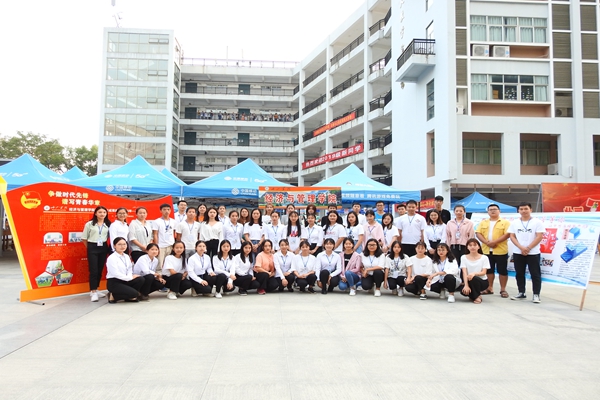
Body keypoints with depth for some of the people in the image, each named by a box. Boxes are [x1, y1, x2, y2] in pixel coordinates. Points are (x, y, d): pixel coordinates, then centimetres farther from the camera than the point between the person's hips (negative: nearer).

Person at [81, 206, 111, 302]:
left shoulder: (108, 224, 3)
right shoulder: (89, 224, -2)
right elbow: (84, 238, 2)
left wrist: (107, 246, 0)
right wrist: (90, 248, 4)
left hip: (103, 248, 3)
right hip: (92, 248, -3)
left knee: (100, 270, 9)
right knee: (93, 270, -6)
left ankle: (95, 290, 23)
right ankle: (93, 292, 0)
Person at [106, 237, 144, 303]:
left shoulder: (126, 256, 11)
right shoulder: (111, 258, -14)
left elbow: (129, 269, 10)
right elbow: (115, 273, -20)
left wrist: (130, 276, -13)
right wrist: (130, 278, -16)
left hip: (124, 280, 7)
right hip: (114, 283, -7)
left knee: (140, 279, -15)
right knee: (134, 294, -22)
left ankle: (129, 296, 1)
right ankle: (113, 296, -2)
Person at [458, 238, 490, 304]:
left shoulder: (484, 258, -1)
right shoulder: (464, 257, 2)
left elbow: (483, 273, -11)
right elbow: (464, 273, -9)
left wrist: (474, 273, -34)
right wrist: (466, 285, -23)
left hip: (482, 281, -1)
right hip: (469, 281, 1)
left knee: (473, 278, -36)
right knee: (463, 291, -31)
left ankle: (477, 296, -9)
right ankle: (474, 295, 5)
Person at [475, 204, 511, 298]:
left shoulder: (505, 222, 0)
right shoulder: (483, 222, 10)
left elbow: (508, 234, -12)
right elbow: (478, 233, 1)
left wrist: (495, 242, -20)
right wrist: (487, 242, -15)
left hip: (500, 251, -3)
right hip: (486, 250, 4)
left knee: (502, 270, 2)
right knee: (489, 270, 12)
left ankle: (503, 289, 11)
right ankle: (490, 288, 22)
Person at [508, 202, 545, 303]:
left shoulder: (537, 222, -3)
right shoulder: (514, 223, 6)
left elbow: (539, 237, -9)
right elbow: (512, 237, 2)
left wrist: (528, 248, -15)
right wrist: (521, 248, -12)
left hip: (533, 253, -3)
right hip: (518, 253, 3)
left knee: (535, 274, 0)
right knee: (519, 274, 9)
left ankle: (536, 294, 7)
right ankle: (521, 293, 19)